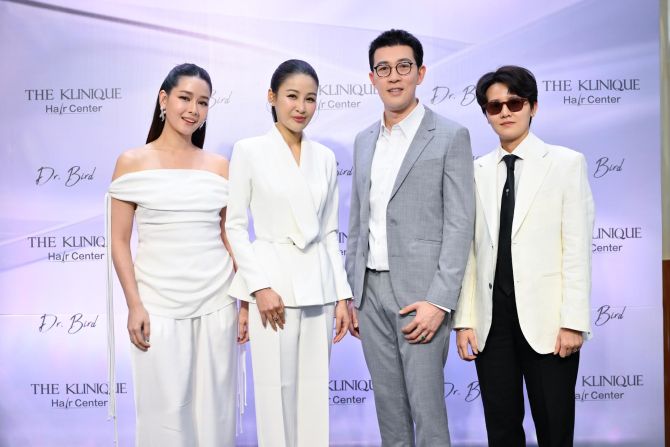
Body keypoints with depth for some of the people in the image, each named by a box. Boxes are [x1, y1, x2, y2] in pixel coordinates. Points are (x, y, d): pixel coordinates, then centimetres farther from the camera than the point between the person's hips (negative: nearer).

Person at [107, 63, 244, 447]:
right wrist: (134, 305, -7)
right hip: (159, 302, -2)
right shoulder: (133, 162, 1)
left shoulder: (219, 166, 6)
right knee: (164, 409, 5)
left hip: (216, 301, 2)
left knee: (214, 407, 9)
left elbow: (230, 237, 9)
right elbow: (120, 241, 0)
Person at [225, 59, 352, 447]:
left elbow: (330, 232, 10)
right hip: (273, 284, -4)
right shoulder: (249, 151, -3)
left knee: (316, 392, 9)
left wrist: (342, 295, 6)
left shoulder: (325, 157, 9)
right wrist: (259, 286, -13)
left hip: (318, 286, 4)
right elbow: (235, 225, -4)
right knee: (277, 392, 2)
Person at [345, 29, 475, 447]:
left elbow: (460, 224, -9)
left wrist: (440, 301, -16)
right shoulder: (364, 140, 13)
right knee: (388, 404, 13)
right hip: (370, 288, 6)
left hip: (420, 293, -5)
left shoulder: (450, 135, -4)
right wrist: (351, 294, 12)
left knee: (426, 407, -1)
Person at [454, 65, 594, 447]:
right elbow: (470, 250, 6)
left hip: (546, 319, -3)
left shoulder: (566, 163, 1)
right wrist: (465, 320, 1)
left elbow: (577, 248, -4)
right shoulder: (478, 171, 9)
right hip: (492, 319, 3)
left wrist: (574, 321, -10)